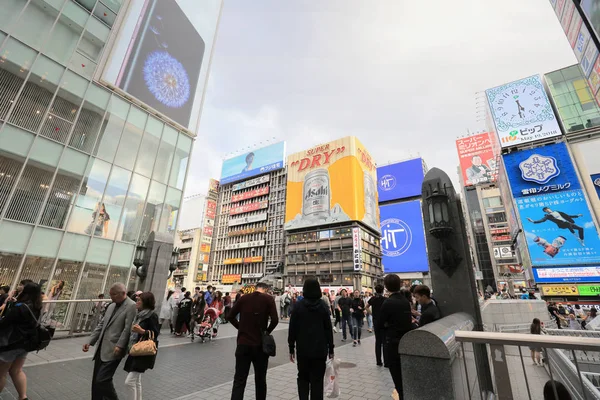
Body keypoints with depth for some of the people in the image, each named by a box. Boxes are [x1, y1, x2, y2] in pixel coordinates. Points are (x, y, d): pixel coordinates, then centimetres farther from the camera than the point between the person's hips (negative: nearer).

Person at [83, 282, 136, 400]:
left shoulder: (131, 306, -14)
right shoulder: (111, 306, 14)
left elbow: (128, 329, -19)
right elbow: (101, 325, 19)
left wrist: (119, 346, -23)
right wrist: (90, 341, 13)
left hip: (113, 350, -8)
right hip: (101, 349, 8)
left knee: (102, 380, -7)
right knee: (96, 381, 15)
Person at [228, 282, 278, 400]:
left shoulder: (244, 298, 1)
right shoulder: (268, 299, -7)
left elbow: (230, 316, 1)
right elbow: (275, 320, -16)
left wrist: (241, 328, 9)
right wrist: (267, 331, 1)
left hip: (243, 343, 2)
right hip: (260, 345, -1)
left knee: (239, 380, 6)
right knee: (260, 379, 17)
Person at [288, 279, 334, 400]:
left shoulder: (298, 305, -6)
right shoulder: (323, 305, -4)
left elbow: (292, 328, -4)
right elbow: (328, 328, -3)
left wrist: (291, 348, 4)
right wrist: (331, 349, 5)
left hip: (302, 348, 0)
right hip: (320, 349, 0)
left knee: (303, 377, 18)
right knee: (317, 379, 11)